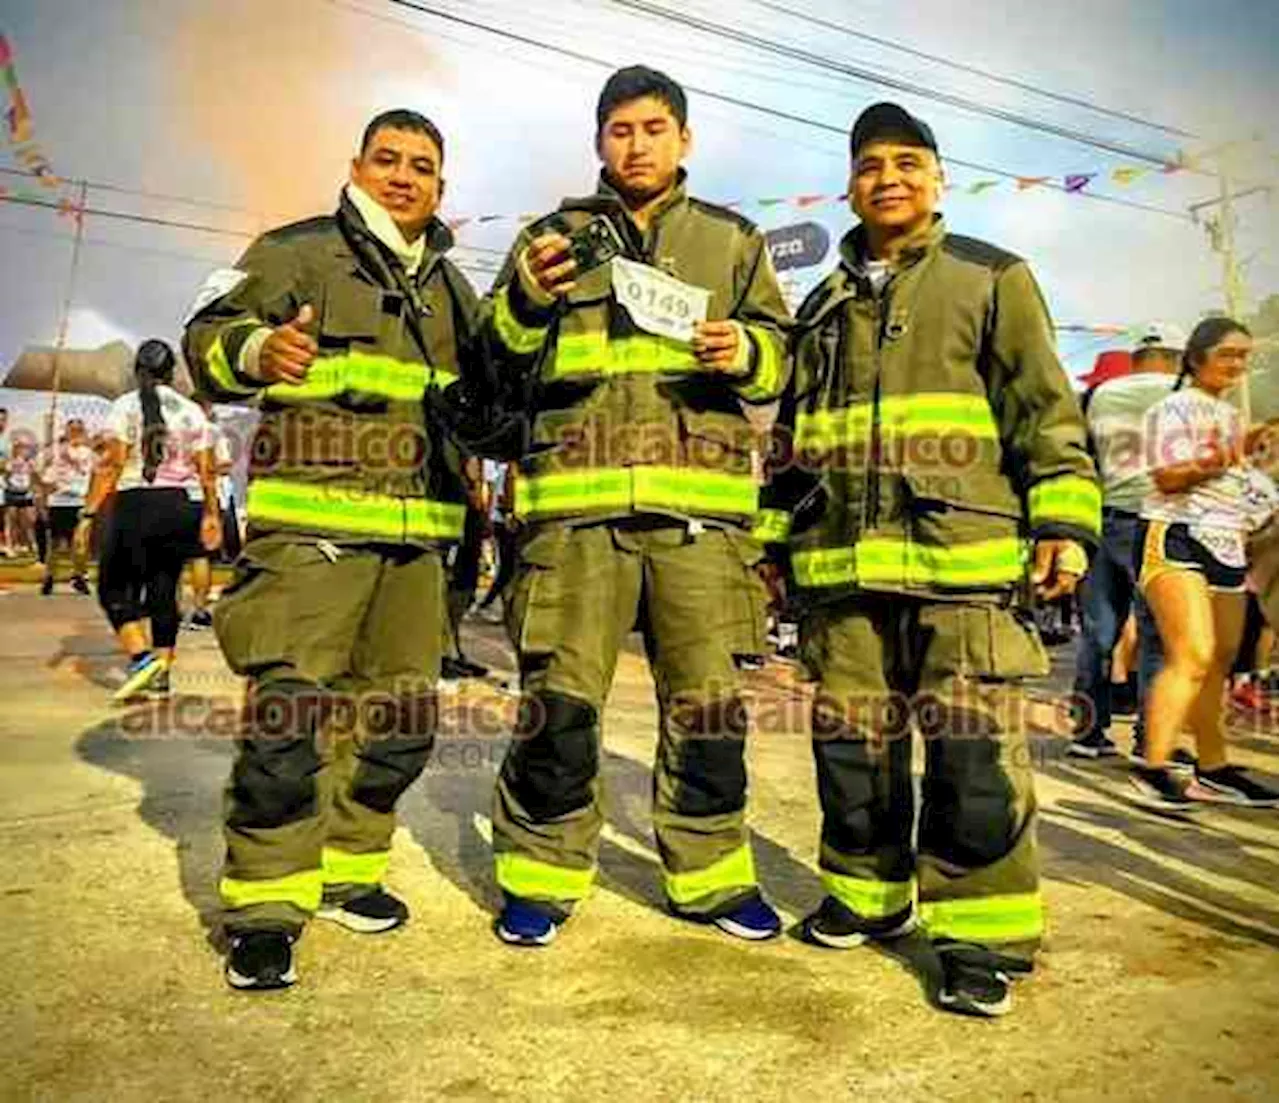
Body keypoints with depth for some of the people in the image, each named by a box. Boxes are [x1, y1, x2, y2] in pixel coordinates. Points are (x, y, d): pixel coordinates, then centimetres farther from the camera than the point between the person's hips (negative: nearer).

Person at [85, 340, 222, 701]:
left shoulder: (126, 406, -3)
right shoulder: (191, 411, 6)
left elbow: (113, 465, -9)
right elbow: (206, 470, 5)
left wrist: (90, 511, -6)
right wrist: (211, 515, 13)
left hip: (133, 505, -3)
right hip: (177, 506, 4)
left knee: (115, 589, 8)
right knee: (164, 590, 10)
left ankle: (142, 658, -10)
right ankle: (161, 674, 13)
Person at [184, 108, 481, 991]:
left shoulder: (453, 288, 21)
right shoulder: (297, 252, 4)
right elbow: (207, 338, -4)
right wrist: (255, 350, -26)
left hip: (418, 535, 6)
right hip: (312, 525, -6)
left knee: (400, 719, 10)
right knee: (288, 716, -10)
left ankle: (347, 871, 26)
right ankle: (265, 905, 4)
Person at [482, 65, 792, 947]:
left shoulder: (733, 241, 19)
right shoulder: (552, 236, 17)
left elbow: (782, 354, 17)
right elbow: (498, 361, 12)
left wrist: (747, 352, -6)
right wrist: (527, 297, -9)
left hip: (699, 501, 1)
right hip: (576, 497, 0)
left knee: (708, 700, 5)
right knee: (559, 699, 0)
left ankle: (712, 875, 22)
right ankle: (541, 876, 17)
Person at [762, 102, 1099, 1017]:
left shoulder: (992, 278, 10)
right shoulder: (824, 305, 21)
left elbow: (1046, 407, 3)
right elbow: (793, 437, 22)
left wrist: (1065, 520, -7)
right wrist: (774, 539, 18)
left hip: (963, 555, -4)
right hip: (842, 563, 4)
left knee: (973, 750, -4)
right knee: (851, 741, 10)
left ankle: (986, 934, 11)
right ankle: (868, 895, 27)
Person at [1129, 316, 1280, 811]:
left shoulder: (1230, 414, 23)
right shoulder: (1175, 407, -3)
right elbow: (1167, 477, -13)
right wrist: (1216, 462, -29)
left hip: (1226, 546, 9)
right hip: (1175, 539, -8)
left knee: (1221, 661, 7)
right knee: (1192, 656, -19)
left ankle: (1213, 770, 15)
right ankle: (1153, 769, -18)